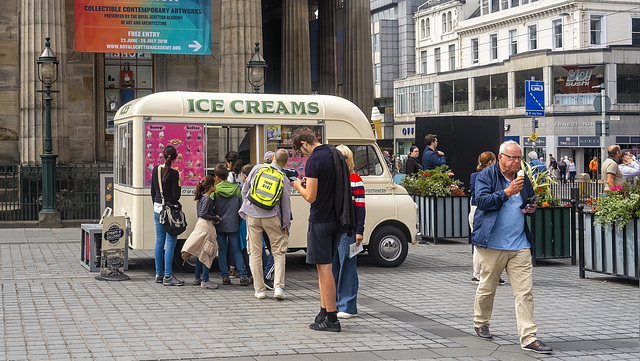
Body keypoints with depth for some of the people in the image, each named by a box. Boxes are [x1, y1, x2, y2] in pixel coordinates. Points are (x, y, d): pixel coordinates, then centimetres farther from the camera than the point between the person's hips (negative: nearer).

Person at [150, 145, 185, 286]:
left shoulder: (156, 169, 5)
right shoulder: (173, 173, -14)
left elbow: (153, 191, 14)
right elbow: (176, 196, -15)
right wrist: (180, 184, -1)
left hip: (157, 208, 7)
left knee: (160, 241, 13)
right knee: (171, 242, -3)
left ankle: (159, 274, 18)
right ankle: (168, 276, -3)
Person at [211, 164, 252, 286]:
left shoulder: (215, 190, -8)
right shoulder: (236, 189, 1)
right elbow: (241, 206, 8)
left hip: (219, 224, -2)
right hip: (233, 225, 2)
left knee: (222, 250, 7)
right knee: (236, 250, 7)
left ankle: (225, 277, 4)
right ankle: (243, 276, -2)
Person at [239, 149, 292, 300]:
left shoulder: (257, 169, 3)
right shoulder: (283, 178, 0)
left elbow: (245, 190, 10)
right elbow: (286, 203, 2)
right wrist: (286, 225, 10)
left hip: (252, 216, 1)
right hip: (272, 217, -1)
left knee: (255, 253, 7)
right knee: (279, 252, 6)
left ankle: (259, 289, 9)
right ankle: (278, 287, -6)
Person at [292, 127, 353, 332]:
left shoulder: (314, 161, -16)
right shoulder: (336, 155, 11)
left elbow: (310, 197, -19)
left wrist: (299, 186, 1)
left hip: (321, 220, -8)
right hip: (338, 219, 8)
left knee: (324, 268, -4)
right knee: (324, 266, 15)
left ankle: (331, 319, -1)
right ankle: (324, 312, 19)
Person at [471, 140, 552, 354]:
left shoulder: (523, 179, 14)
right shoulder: (486, 176, -2)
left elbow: (530, 201, 29)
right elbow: (482, 200, -17)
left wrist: (531, 208, 6)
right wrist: (507, 192, -20)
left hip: (519, 245, 4)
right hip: (492, 244, -4)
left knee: (525, 291, -3)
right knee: (487, 287, 9)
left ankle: (528, 338, -3)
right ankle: (480, 323, 33)